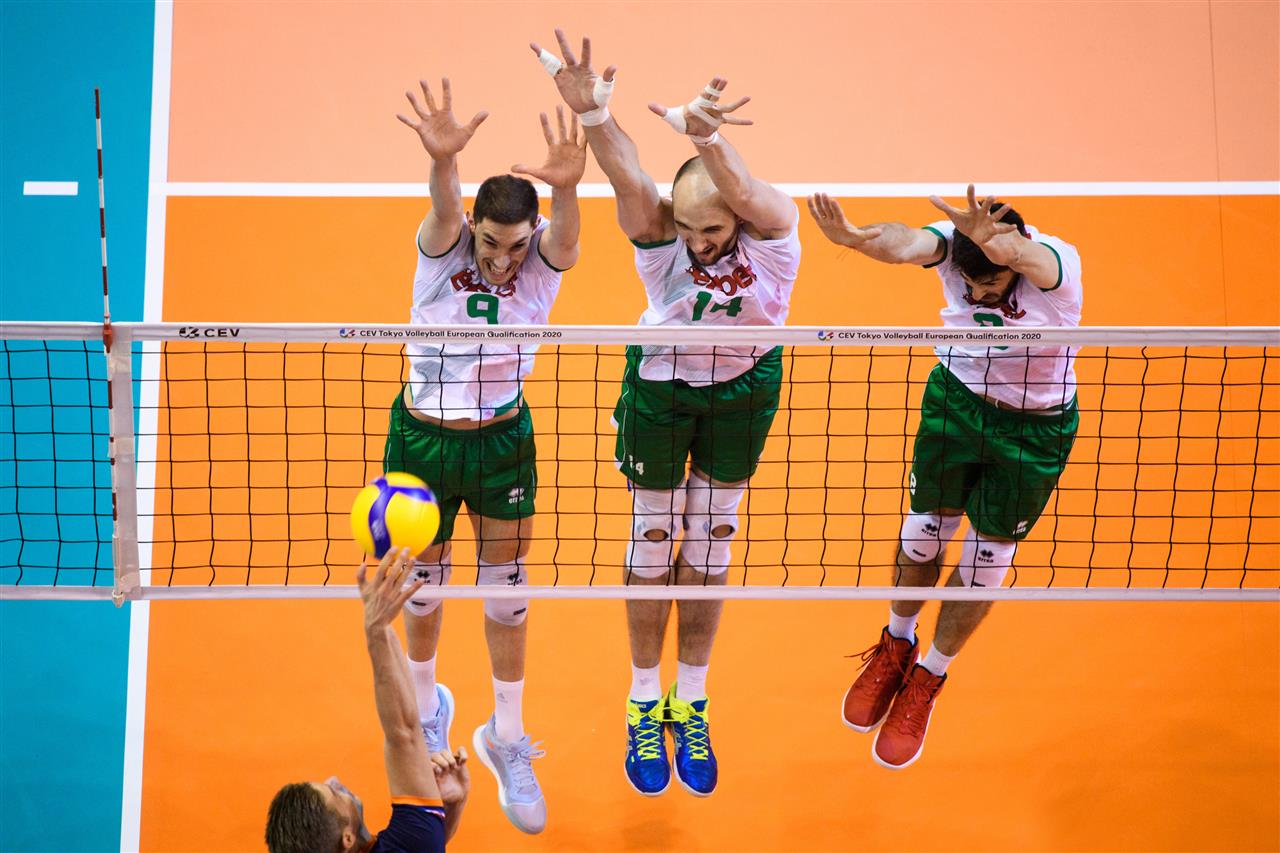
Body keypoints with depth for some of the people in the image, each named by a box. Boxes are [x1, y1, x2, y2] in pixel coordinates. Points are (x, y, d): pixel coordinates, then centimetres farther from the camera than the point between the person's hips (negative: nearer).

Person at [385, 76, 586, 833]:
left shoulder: (544, 263, -15)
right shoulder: (444, 252, -18)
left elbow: (566, 234, -39)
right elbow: (445, 209, -41)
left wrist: (568, 187, -64)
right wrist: (443, 161, -66)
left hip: (504, 443, 1)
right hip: (423, 437, -1)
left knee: (507, 592, 10)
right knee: (423, 587, 15)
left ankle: (508, 738, 28)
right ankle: (427, 704, 43)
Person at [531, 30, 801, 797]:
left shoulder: (773, 230, -30)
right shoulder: (659, 232, -28)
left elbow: (744, 194, -54)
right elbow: (631, 182, -50)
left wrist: (705, 135, -76)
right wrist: (594, 114, -71)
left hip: (745, 387, 0)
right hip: (662, 382, 0)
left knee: (711, 546, 13)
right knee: (651, 544, 10)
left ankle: (691, 704, 30)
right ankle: (645, 703, 28)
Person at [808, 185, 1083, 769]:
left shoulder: (1057, 264, -33)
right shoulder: (954, 245, -26)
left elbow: (1023, 255, -57)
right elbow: (905, 243, -47)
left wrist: (994, 241, -81)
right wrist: (852, 238, -71)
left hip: (1035, 429, -2)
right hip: (956, 398, 2)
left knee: (986, 562, 8)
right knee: (923, 533, 11)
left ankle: (926, 682, 31)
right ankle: (896, 647, 40)